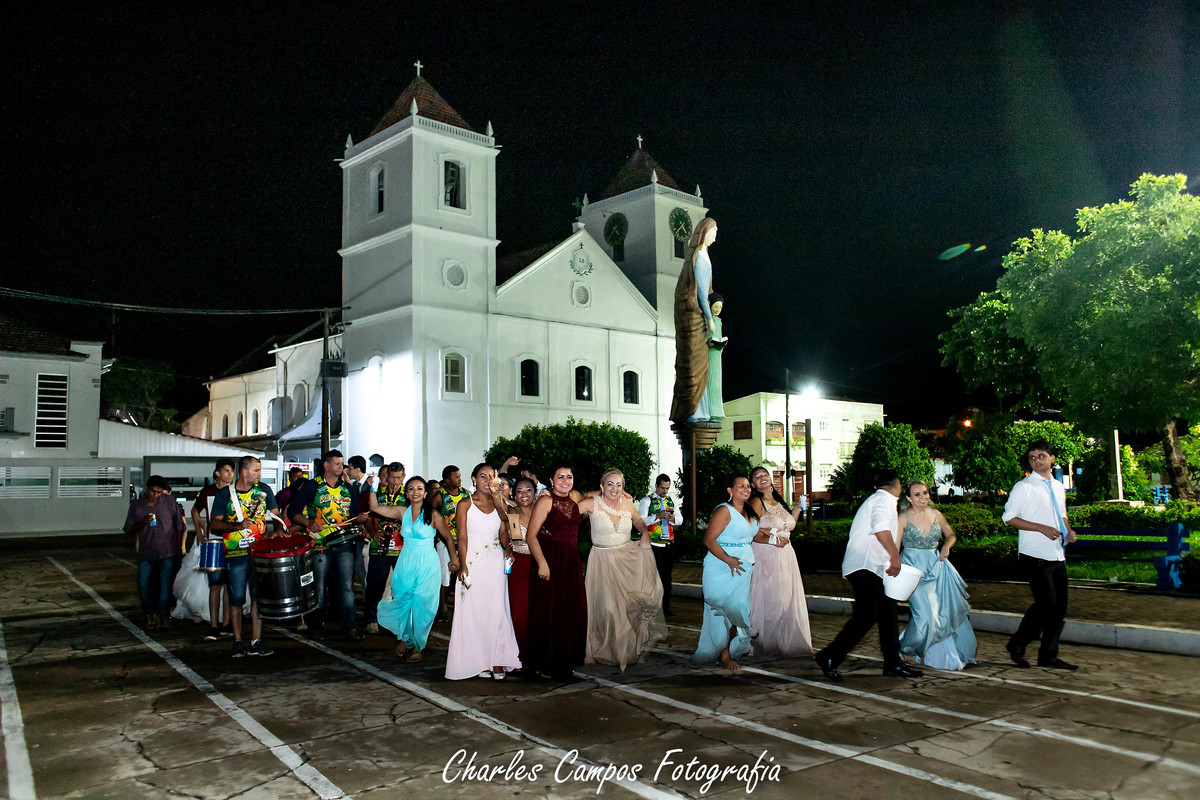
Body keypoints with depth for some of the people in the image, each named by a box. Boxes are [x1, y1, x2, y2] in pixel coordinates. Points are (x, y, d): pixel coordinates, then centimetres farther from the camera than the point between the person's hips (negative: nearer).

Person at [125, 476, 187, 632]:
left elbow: (180, 526, 8)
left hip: (167, 552, -2)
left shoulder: (170, 502, 2)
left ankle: (162, 617, 8)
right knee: (143, 586, -2)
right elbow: (128, 529, 7)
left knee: (165, 585, -6)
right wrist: (142, 523, -13)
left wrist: (180, 547, 8)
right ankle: (151, 614, 21)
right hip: (146, 553, 2)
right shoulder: (136, 507, 6)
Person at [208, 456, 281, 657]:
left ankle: (256, 642, 5)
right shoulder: (225, 494, 0)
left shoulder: (264, 490, 8)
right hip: (236, 554, -2)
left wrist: (278, 530, -9)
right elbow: (213, 524, -1)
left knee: (259, 597, 1)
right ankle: (238, 641, 14)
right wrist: (237, 526, -16)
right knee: (236, 598, 3)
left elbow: (275, 515, 11)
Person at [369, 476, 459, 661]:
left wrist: (454, 557, 3)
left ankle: (418, 646, 15)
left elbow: (448, 537, 2)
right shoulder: (403, 512, 4)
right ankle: (404, 638, 24)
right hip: (405, 563, 3)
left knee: (421, 606, -1)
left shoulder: (433, 514, -6)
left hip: (427, 565, -3)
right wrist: (372, 488, -8)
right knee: (402, 602, 0)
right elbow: (374, 507, 2)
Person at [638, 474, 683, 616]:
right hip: (654, 545, -5)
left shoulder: (671, 501, 14)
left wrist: (673, 518, -9)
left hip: (669, 544, 5)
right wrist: (658, 516, -22)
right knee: (656, 577, -6)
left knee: (667, 577, 11)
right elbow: (641, 521, -11)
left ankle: (665, 608, 19)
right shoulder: (647, 501, -1)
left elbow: (680, 520, 13)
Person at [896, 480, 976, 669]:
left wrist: (946, 546, -3)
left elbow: (951, 534, 18)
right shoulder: (904, 518, -8)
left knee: (948, 609, 3)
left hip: (937, 566, 5)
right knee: (926, 613, -13)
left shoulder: (935, 514, 5)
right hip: (914, 568, -5)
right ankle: (907, 650, 11)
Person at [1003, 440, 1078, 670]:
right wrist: (1043, 528, -17)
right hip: (1035, 556, -7)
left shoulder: (1059, 487, 16)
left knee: (1060, 606, 5)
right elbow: (1009, 517, -9)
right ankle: (1017, 644, 5)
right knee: (1046, 603, -11)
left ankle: (1048, 655, 15)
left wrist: (1069, 530, 6)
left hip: (1057, 556, 7)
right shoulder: (1024, 487, -5)